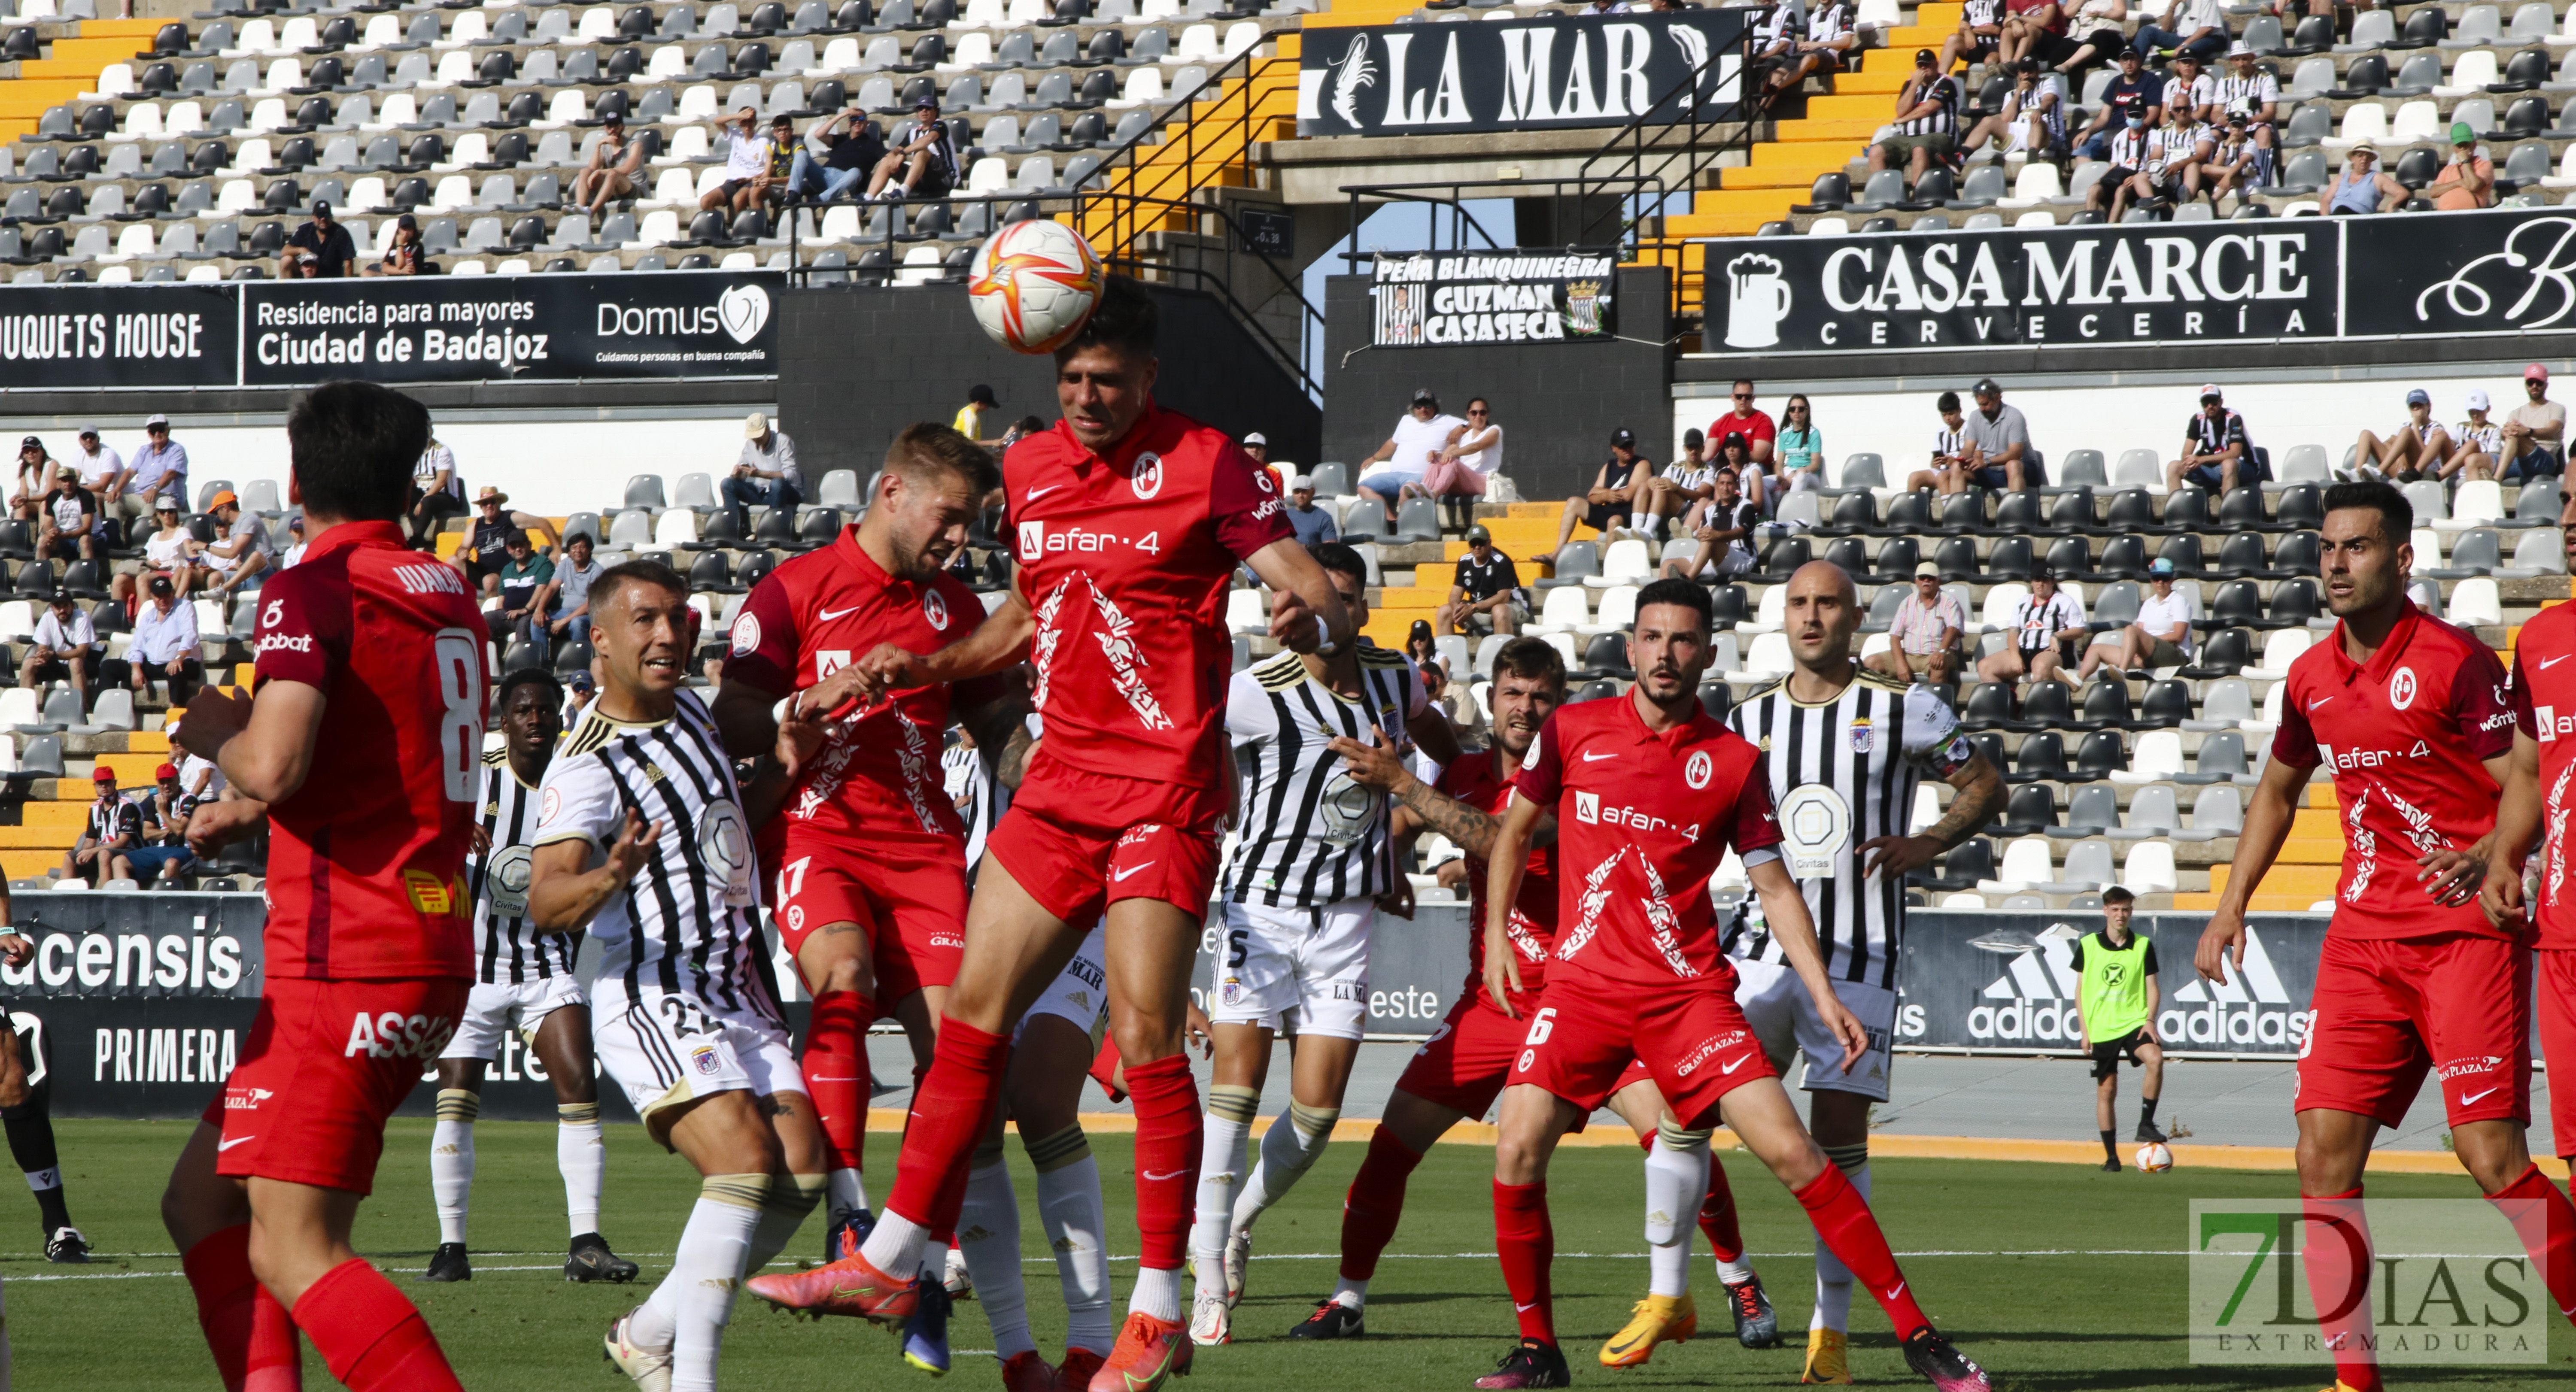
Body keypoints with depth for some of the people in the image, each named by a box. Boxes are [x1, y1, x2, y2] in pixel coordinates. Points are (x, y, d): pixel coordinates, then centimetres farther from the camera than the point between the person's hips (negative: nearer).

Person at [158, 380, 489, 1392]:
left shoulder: (311, 593, -11)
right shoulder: (448, 597, 15)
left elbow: (273, 765, -23)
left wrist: (216, 736, -2)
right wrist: (249, 809, 27)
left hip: (343, 962, -9)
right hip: (432, 955, 9)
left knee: (292, 1253, -13)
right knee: (202, 1204, 15)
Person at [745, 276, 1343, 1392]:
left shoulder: (1203, 464, -8)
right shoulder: (1028, 469, 10)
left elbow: (1312, 589, -13)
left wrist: (1312, 621, -36)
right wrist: (930, 667, 13)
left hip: (1164, 790, -6)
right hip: (1059, 785, 6)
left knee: (1144, 1035, -10)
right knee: (971, 1017, 7)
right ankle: (890, 1265, 15)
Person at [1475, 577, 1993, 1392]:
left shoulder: (1733, 762, 2)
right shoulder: (1572, 732, 4)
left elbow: (1775, 887, 5)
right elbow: (1516, 829, 18)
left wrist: (1825, 996, -2)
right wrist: (1497, 934, 9)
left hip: (1691, 989, -1)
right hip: (1583, 983, 1)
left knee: (1791, 1152, -11)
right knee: (1517, 1150, -16)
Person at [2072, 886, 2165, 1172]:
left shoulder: (2143, 946, 4)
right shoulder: (2088, 945, 3)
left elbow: (2152, 988, 6)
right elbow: (2080, 988, 8)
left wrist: (2150, 1019, -10)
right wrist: (2084, 1029, 2)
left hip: (2134, 1022, -1)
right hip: (2101, 1028, 1)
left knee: (2155, 1058, -29)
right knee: (2106, 1090, 2)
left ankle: (2146, 1124, -18)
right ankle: (2111, 1156, 12)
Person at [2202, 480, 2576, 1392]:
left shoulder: (2454, 661, -10)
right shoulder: (2313, 677, 10)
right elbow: (2278, 789, 27)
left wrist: (2485, 861, -31)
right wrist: (2232, 903, 21)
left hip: (2466, 932, -6)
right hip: (2363, 934, 6)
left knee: (2490, 1153, -16)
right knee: (2324, 1148, -3)